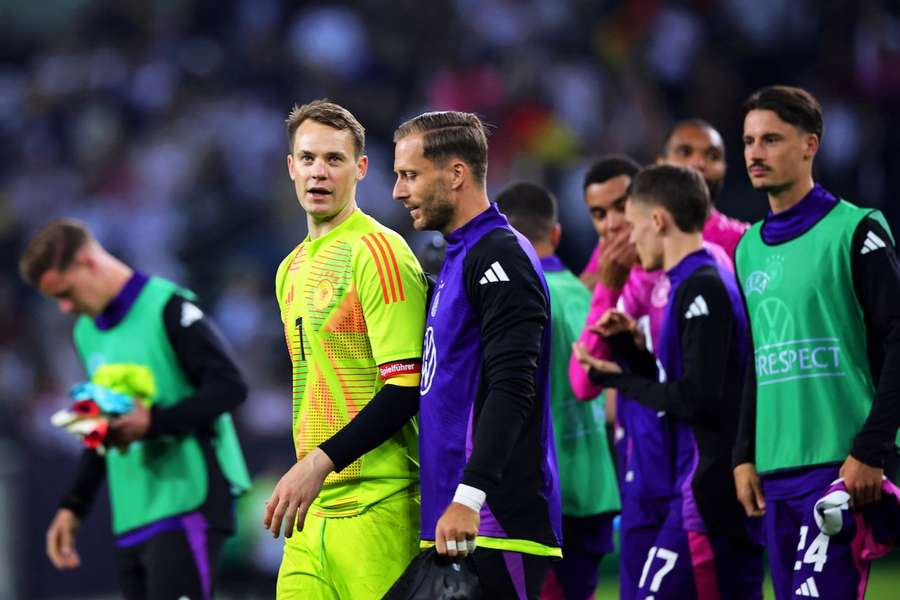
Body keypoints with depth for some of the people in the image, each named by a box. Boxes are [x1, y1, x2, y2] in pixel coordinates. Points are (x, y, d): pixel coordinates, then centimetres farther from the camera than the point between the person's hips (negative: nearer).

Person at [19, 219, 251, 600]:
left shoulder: (167, 308, -7)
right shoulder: (87, 333, 17)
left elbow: (230, 386, -13)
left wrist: (154, 423, -22)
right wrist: (73, 506, 17)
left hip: (187, 502, -8)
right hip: (130, 519, 8)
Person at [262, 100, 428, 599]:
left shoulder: (377, 250, -9)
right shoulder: (291, 269, 17)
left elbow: (405, 385, -15)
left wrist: (322, 462, -19)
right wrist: (303, 474, 18)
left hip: (375, 501, -8)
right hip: (312, 508, 8)